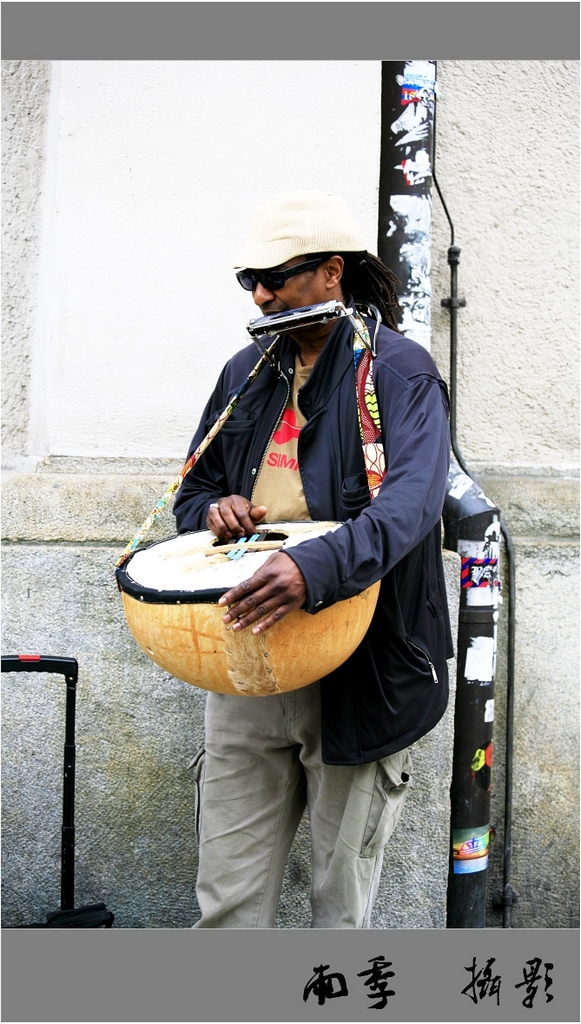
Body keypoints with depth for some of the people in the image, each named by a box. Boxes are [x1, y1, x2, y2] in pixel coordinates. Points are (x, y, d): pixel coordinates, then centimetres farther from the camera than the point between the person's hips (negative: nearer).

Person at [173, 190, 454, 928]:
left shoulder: (400, 371, -6)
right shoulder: (246, 373, 12)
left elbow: (412, 499, -22)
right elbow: (195, 487, 21)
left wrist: (317, 568, -40)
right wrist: (213, 509, -4)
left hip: (361, 670, -4)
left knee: (342, 896, 11)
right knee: (227, 896, 8)